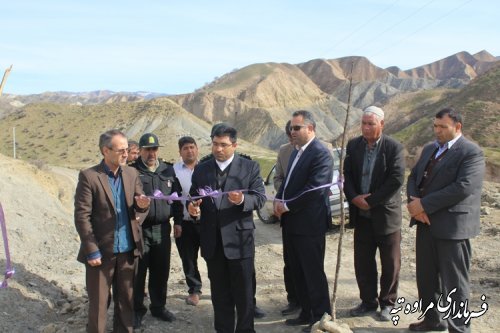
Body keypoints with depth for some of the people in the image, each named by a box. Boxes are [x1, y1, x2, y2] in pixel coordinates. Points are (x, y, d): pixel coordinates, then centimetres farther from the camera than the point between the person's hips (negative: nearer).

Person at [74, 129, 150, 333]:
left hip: (127, 250, 4)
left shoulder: (132, 174, 5)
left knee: (126, 300, 14)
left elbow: (138, 209, 9)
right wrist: (92, 251, -14)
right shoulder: (89, 176, -10)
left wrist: (142, 206, -15)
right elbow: (82, 216, -11)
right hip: (101, 251, -4)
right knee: (98, 302, 8)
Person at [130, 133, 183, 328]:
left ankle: (158, 307, 28)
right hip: (139, 229, -4)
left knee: (161, 271, 11)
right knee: (138, 272, 3)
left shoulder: (168, 171, 11)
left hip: (162, 228, 4)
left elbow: (176, 197, 14)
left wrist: (178, 221, 11)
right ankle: (137, 310, 18)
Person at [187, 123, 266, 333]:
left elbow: (260, 197, -7)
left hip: (239, 239, -3)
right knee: (219, 293, 15)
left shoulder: (250, 167, -2)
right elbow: (194, 197, 11)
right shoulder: (201, 169, 9)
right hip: (212, 241, 3)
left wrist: (243, 200, -26)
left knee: (244, 292, 7)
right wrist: (192, 208, -12)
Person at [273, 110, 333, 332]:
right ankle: (306, 313, 30)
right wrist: (279, 200, 0)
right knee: (298, 272, 17)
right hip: (292, 222, 9)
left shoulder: (320, 153, -15)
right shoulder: (296, 152, 15)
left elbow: (315, 189, -22)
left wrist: (287, 206, -15)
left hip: (309, 223, -9)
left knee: (313, 272, 2)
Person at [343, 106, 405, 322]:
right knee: (362, 262, 11)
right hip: (361, 215, 4)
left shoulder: (394, 147, -10)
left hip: (386, 214, -4)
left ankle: (387, 303, 24)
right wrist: (354, 198, -13)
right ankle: (368, 301, 27)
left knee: (390, 263, 8)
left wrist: (370, 201, -16)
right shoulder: (353, 145, 3)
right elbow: (347, 175, 4)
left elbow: (396, 180, -16)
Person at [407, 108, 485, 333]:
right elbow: (414, 177, 13)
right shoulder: (429, 149, 15)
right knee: (426, 276, 16)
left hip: (452, 225, -7)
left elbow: (462, 187, -21)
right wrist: (413, 201, -9)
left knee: (454, 281, 1)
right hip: (426, 223, 8)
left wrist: (424, 204, -18)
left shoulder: (471, 152, -10)